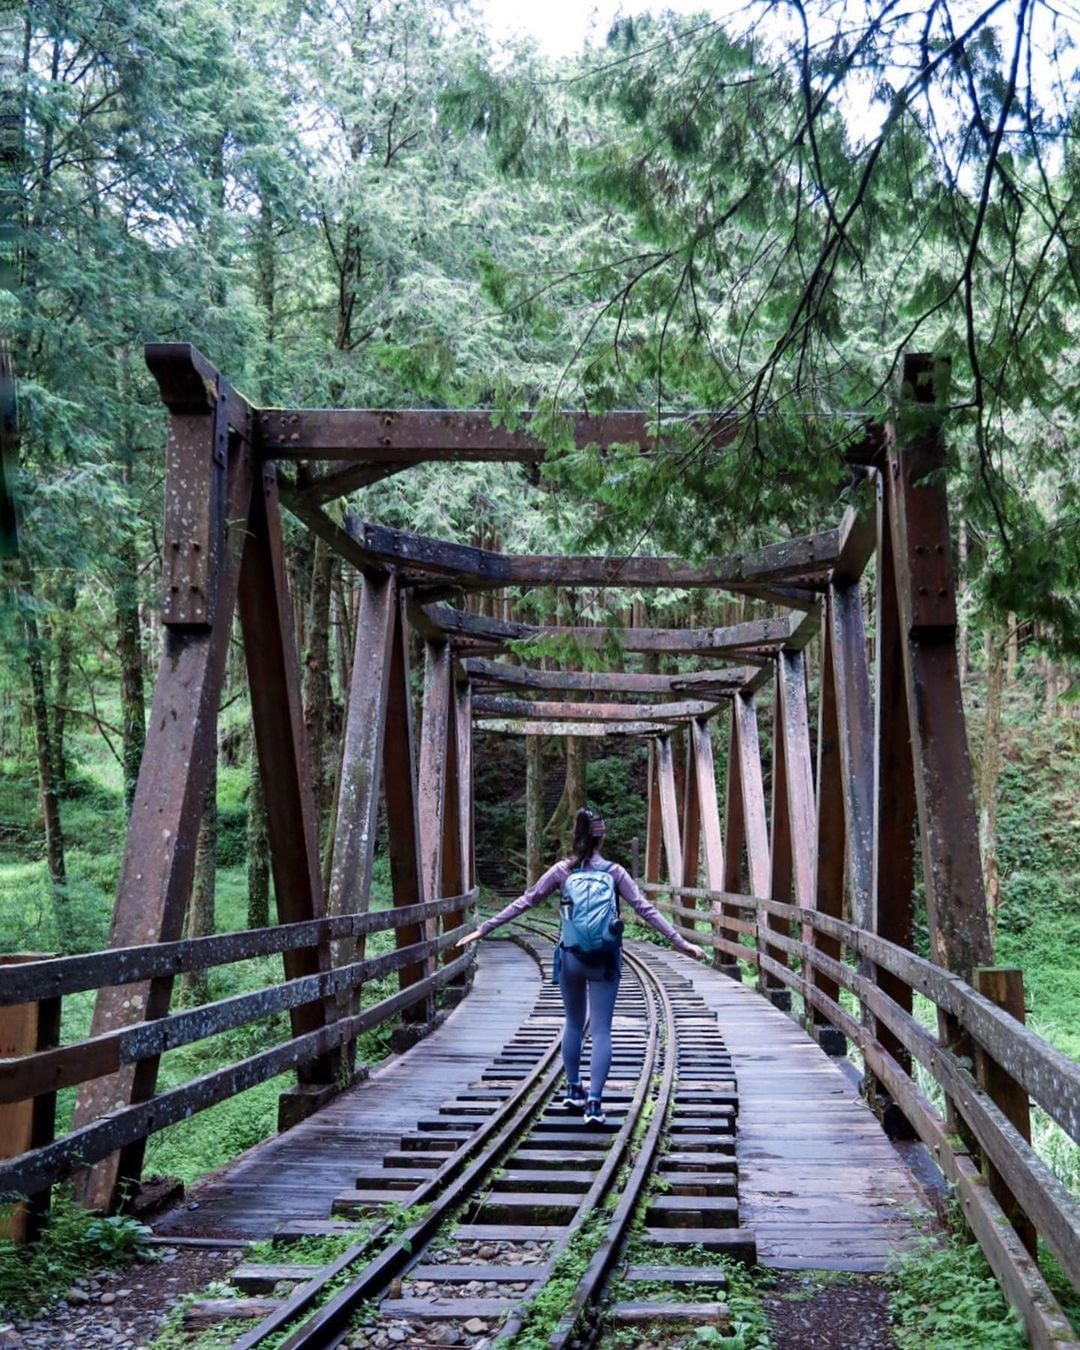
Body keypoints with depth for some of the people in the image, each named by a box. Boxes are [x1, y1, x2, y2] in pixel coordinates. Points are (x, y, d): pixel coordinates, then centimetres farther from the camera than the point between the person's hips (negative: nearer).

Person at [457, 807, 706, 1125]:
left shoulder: (562, 871, -1)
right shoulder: (614, 872, -1)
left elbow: (523, 902, 0)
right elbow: (646, 910, -3)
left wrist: (483, 929, 6)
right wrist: (679, 941, 1)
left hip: (571, 958, 1)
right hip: (604, 962, -1)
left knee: (574, 1023, 19)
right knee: (601, 1030, 1)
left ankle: (574, 1091, 28)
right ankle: (594, 1102, -7)